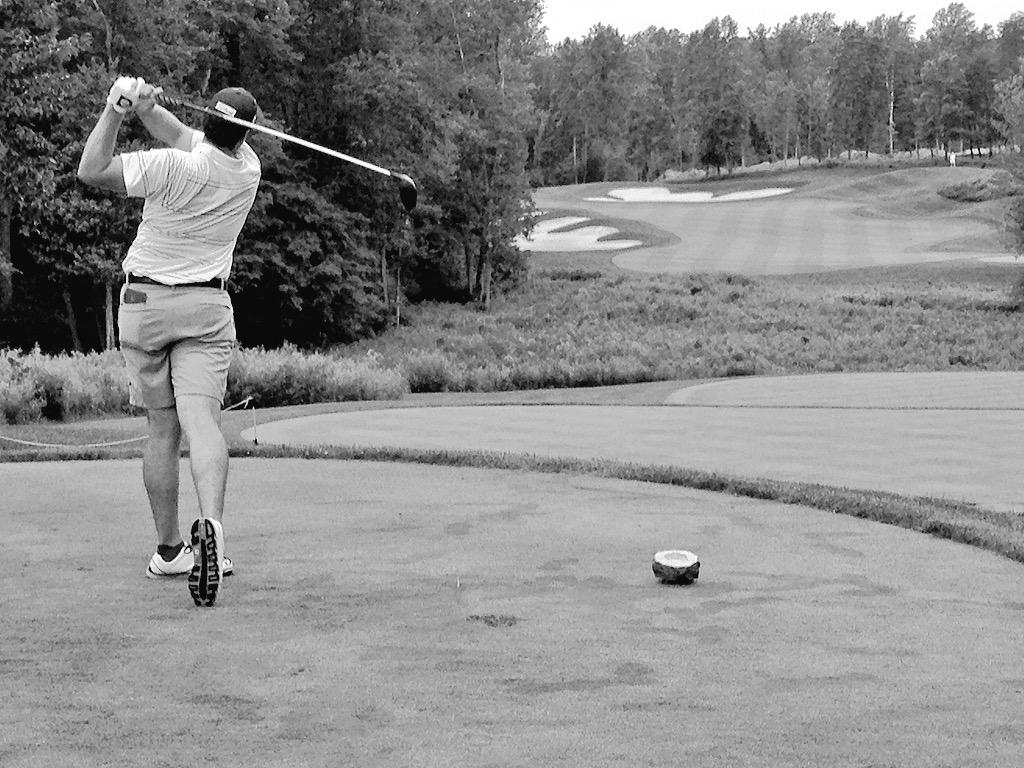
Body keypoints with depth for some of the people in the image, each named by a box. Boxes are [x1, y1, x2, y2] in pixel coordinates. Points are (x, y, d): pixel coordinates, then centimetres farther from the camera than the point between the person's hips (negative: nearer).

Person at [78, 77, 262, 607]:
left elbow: (91, 171, -14)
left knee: (161, 430, 7)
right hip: (208, 308, 1)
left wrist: (114, 112, -13)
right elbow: (181, 135, 8)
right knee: (201, 419, -11)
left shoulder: (173, 167, -17)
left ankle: (169, 549, 14)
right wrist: (144, 108, -5)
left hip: (145, 302, -1)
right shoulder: (247, 170, -1)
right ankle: (211, 524, -35)